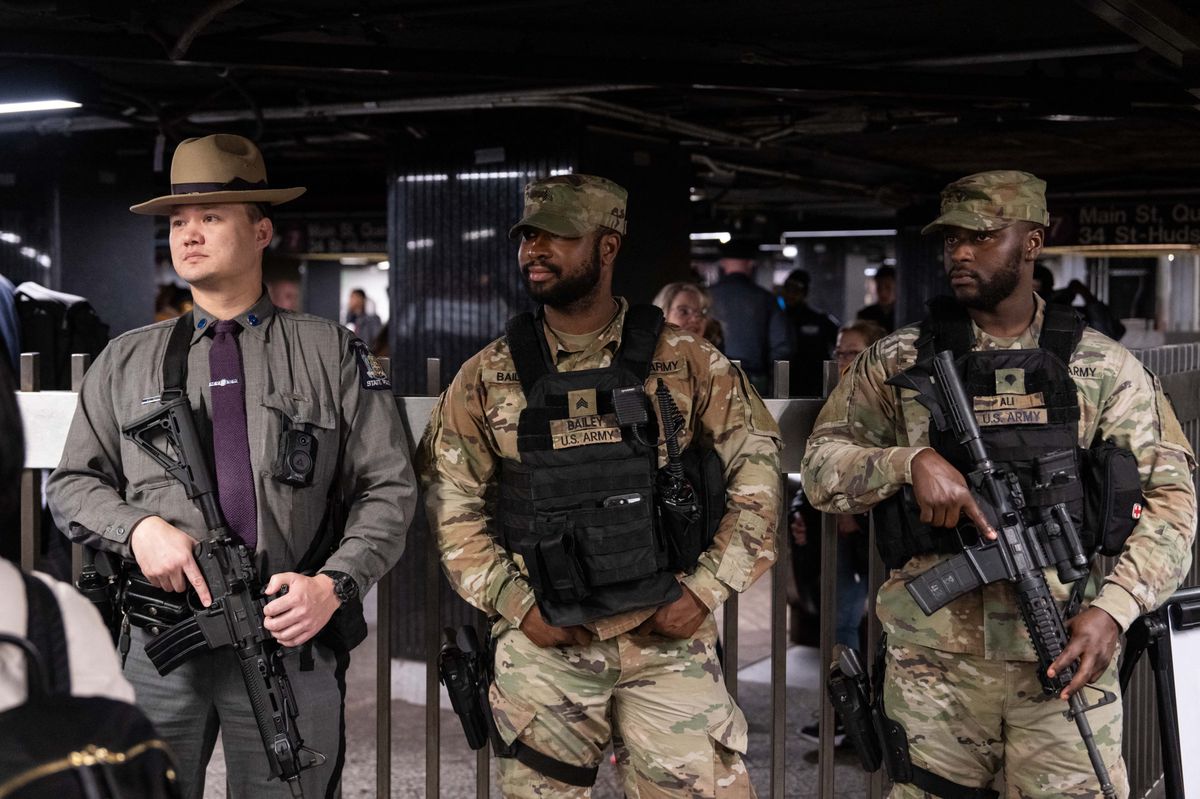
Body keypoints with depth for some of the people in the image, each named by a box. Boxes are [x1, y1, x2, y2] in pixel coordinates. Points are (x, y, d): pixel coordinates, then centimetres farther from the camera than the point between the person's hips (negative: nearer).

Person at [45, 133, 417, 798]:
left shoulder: (333, 355, 4)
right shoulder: (124, 362, 11)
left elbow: (388, 489, 1)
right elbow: (72, 485, 12)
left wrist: (334, 584, -14)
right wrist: (137, 527, -8)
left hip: (290, 639, -2)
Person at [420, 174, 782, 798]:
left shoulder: (684, 363, 0)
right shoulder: (488, 377, 3)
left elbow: (757, 470, 2)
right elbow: (451, 501, 4)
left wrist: (705, 588, -6)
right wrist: (518, 606, -5)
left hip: (668, 637, -1)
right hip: (543, 642, 1)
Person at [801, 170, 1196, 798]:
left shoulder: (1102, 366, 5)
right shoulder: (898, 362, 7)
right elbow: (821, 467, 4)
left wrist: (1112, 608, -11)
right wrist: (910, 461, -15)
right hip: (933, 658, 1)